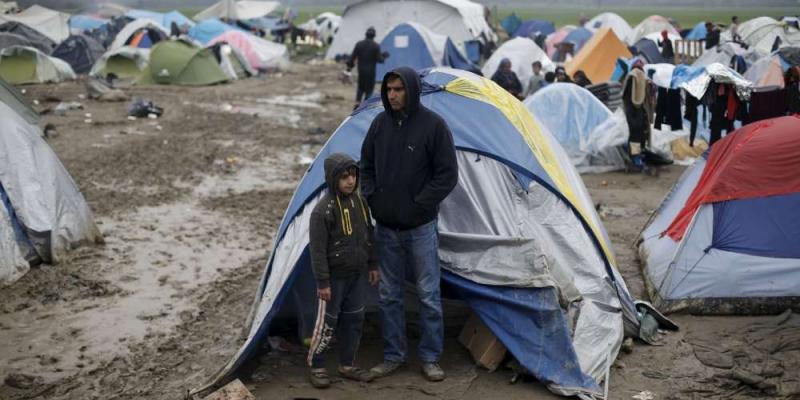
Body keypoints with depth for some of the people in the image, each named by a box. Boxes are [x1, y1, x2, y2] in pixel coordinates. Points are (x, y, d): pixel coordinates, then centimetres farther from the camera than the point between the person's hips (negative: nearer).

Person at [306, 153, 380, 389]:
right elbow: (317, 249, -19)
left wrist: (373, 264, 14)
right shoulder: (323, 210, -20)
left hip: (358, 274, 7)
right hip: (335, 277, -7)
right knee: (327, 322, 3)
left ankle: (347, 365, 27)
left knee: (354, 319, 13)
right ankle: (316, 367, 18)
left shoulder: (359, 201, 2)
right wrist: (322, 282, -18)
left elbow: (368, 235, 13)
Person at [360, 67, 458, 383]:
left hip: (420, 227, -4)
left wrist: (419, 205, -11)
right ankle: (393, 356, 23)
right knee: (389, 294, 11)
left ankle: (430, 358, 16)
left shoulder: (433, 125, -11)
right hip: (385, 226, 4)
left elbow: (447, 175, -10)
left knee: (428, 294, 3)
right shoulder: (380, 123, 3)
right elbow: (366, 166, 14)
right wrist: (372, 198, 1)